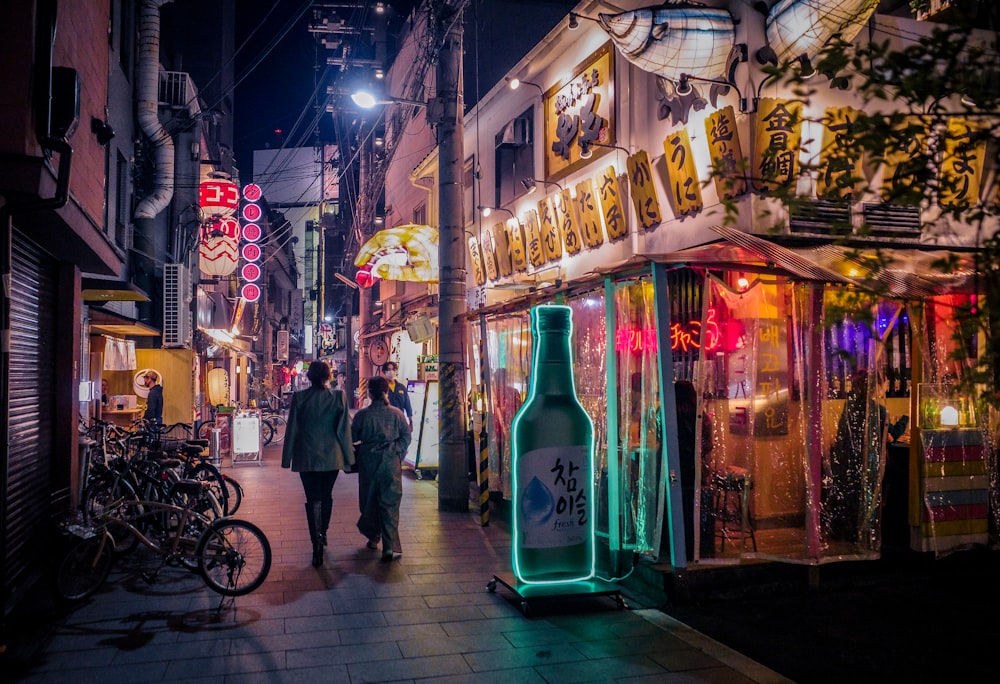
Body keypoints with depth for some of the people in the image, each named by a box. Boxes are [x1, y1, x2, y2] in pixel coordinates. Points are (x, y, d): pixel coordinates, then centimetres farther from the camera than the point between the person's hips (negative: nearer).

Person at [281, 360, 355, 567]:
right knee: (326, 496, 19)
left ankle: (317, 544, -7)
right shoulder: (338, 397, -6)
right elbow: (344, 430, -3)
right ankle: (322, 534, 35)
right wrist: (348, 457, 5)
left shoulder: (299, 397, -7)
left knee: (313, 499, 2)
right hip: (332, 456, 2)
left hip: (307, 457, -1)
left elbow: (291, 429, -3)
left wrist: (287, 457, 5)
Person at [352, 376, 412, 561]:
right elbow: (406, 436, -1)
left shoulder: (362, 415, -6)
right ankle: (390, 546, -9)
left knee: (369, 500, 16)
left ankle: (373, 537, 29)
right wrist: (398, 454, 10)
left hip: (369, 462, 0)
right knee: (390, 503, 0)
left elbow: (353, 438, 2)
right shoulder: (396, 414, -2)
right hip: (391, 463, 0)